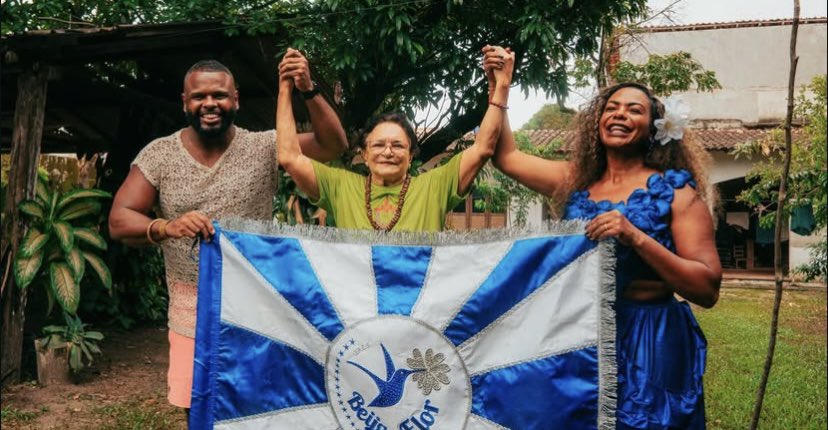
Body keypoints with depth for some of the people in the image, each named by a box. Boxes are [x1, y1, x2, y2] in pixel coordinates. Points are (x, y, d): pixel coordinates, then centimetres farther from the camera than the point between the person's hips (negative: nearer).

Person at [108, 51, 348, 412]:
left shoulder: (263, 148, -3)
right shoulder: (159, 155, -2)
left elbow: (333, 145, -9)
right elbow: (118, 222, -7)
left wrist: (307, 91, -23)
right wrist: (166, 227, -28)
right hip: (192, 318, 1)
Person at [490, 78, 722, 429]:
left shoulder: (675, 190, -7)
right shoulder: (577, 180, 6)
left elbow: (708, 289, -14)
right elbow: (506, 156, 11)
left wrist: (636, 237, -26)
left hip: (648, 341, -4)